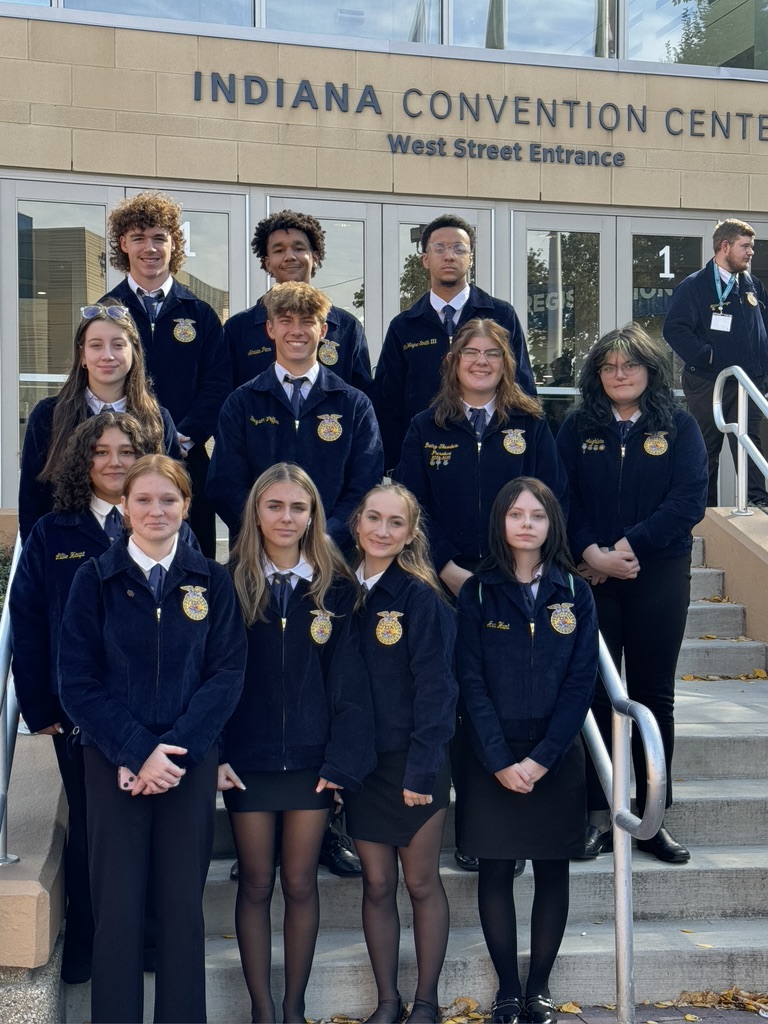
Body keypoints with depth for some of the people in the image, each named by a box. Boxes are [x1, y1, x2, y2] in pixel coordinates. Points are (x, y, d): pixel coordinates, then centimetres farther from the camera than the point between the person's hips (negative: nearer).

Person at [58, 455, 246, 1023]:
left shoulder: (212, 581, 4)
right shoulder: (96, 579, 1)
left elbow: (227, 674, -2)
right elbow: (78, 682, -3)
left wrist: (173, 748, -13)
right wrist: (136, 752, -13)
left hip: (191, 763, 1)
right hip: (114, 764, -1)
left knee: (184, 907, 6)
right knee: (117, 907, 2)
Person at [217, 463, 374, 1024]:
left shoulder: (334, 588, 0)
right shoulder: (231, 584, -1)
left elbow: (348, 678, -2)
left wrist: (342, 758, -9)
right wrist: (214, 754, -9)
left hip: (311, 760, 0)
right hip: (246, 759, 0)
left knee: (301, 883, 9)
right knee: (256, 883, 8)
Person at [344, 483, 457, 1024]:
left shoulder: (421, 596, -10)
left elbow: (434, 687, -12)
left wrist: (421, 768, -17)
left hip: (413, 761, -4)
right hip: (359, 760, 4)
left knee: (422, 883, 8)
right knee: (377, 884, 11)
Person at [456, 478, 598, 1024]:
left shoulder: (574, 593, 1)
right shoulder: (478, 592, -1)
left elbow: (582, 681, -4)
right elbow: (472, 681, -5)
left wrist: (541, 758, -12)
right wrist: (501, 761, -13)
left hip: (557, 757, 1)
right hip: (493, 758, -1)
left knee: (552, 871, 7)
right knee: (496, 871, 5)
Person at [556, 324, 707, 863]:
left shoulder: (679, 428, 4)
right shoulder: (577, 429, 7)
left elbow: (689, 500, -7)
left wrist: (628, 546, -15)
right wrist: (591, 553, -16)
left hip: (659, 576, 0)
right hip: (591, 577, 0)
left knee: (653, 695, 5)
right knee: (595, 693, 0)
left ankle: (651, 815, 14)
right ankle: (599, 814, 8)